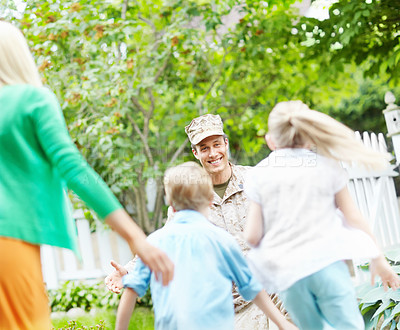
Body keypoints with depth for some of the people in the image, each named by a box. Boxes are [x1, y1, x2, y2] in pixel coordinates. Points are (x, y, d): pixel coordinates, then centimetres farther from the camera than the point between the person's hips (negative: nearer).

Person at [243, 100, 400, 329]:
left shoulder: (259, 175, 3)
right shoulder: (327, 167, 4)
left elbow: (252, 236, -1)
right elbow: (354, 218, 8)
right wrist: (379, 260, 17)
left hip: (287, 273, 1)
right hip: (327, 265, -1)